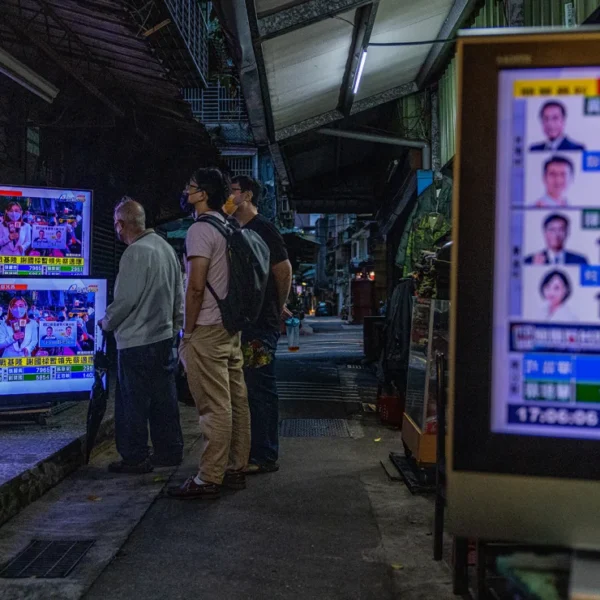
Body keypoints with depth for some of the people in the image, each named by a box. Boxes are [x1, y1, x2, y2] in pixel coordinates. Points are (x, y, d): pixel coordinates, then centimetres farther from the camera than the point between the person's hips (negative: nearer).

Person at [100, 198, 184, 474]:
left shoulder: (136, 252, -17)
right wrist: (175, 324, 19)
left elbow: (125, 299, -18)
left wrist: (107, 322, 0)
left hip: (137, 341, -8)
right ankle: (170, 450, 22)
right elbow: (179, 293, 13)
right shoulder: (164, 246, 8)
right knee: (164, 399, 14)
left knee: (133, 403, 2)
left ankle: (135, 458, 10)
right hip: (164, 335, 8)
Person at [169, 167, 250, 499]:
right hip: (232, 328, 9)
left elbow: (196, 287, -18)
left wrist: (187, 332, -11)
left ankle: (208, 479, 0)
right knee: (236, 402, 11)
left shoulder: (200, 229, -12)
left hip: (207, 331, -9)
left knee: (214, 407, -6)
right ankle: (236, 469, 19)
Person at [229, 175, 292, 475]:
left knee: (260, 388, -4)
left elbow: (284, 270, -10)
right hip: (240, 322, 9)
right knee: (245, 388, 15)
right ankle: (249, 450, 26)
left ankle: (265, 456, 3)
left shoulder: (263, 228, -9)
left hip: (261, 324, -9)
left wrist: (278, 309, 2)